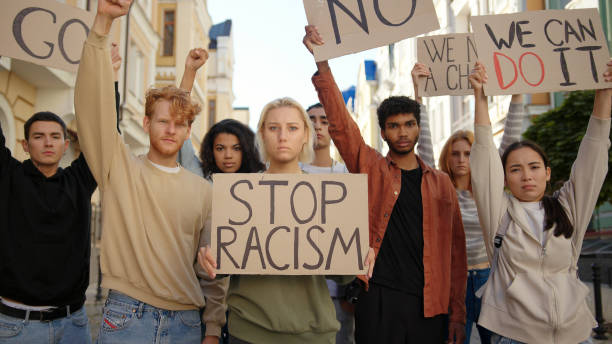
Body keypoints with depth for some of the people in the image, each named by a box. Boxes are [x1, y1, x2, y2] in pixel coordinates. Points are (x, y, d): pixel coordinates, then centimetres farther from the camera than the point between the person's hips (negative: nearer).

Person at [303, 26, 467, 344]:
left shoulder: (440, 183, 9)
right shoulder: (370, 168, 3)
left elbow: (455, 249, 9)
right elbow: (339, 121, -10)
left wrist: (458, 313, 5)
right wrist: (322, 63, -20)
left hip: (429, 305, 3)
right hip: (379, 299, -2)